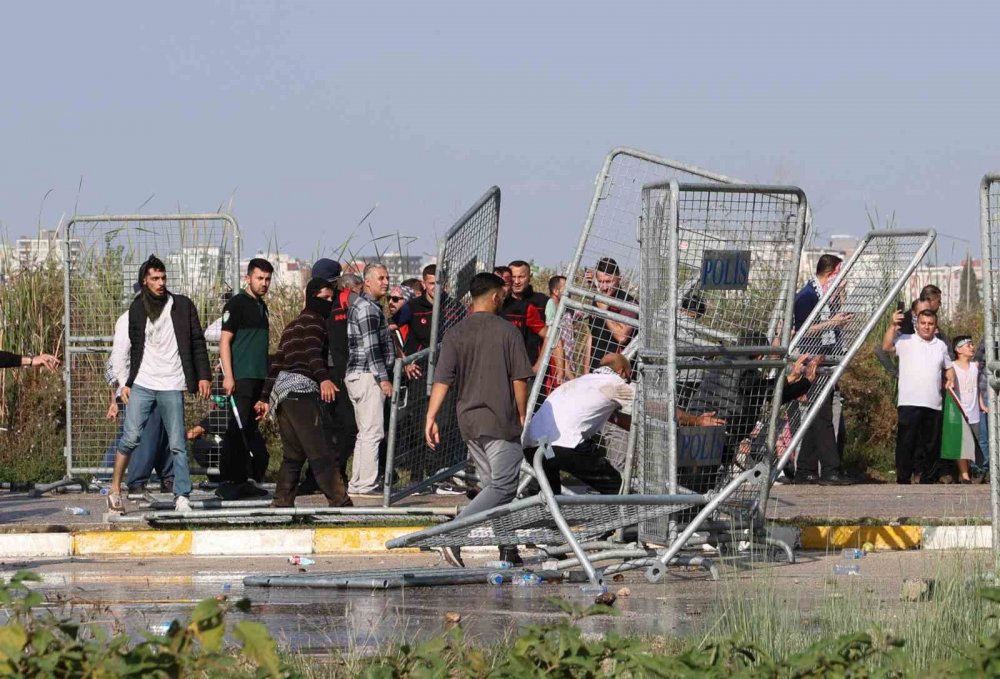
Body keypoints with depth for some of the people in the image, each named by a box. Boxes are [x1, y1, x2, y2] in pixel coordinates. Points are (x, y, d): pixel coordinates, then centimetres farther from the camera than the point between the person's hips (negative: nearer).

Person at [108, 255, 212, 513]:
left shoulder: (183, 306, 3)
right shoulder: (137, 310, 9)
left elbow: (197, 343, 4)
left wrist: (204, 376, -4)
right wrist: (127, 383, 14)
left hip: (171, 386, -1)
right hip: (142, 384, 1)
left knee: (178, 444, -4)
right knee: (131, 437, -8)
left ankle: (182, 497, 0)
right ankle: (115, 490, 3)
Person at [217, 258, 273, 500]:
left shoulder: (261, 306, 19)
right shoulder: (237, 304, -6)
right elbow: (225, 341, -11)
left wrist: (267, 376, 22)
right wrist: (228, 376, -19)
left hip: (259, 378, 8)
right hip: (241, 377, -8)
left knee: (250, 429, 11)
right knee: (237, 428, -9)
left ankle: (244, 480, 16)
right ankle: (227, 482, -8)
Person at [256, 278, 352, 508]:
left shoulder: (293, 326, 26)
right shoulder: (314, 321, -2)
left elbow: (277, 363, 26)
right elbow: (313, 352, -20)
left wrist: (265, 398, 27)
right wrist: (323, 379, -36)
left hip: (281, 392, 9)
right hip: (303, 390, -9)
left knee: (293, 454, 11)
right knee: (322, 452, -14)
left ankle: (282, 503, 6)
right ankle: (339, 501, -19)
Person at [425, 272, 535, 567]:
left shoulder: (456, 334, 4)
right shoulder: (507, 332, -6)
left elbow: (442, 379, -4)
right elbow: (519, 379, -5)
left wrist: (431, 416, -5)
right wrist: (522, 415, 7)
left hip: (468, 421, 5)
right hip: (501, 421, -5)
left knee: (494, 484, 15)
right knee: (504, 486, -5)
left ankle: (508, 549, 16)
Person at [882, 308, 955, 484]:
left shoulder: (941, 345, 17)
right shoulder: (906, 341, 2)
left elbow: (948, 367, 28)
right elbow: (887, 347, -12)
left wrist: (951, 379, 8)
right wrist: (893, 326, -20)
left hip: (933, 404, 4)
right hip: (909, 403, -4)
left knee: (930, 444, 9)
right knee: (906, 443, -6)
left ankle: (927, 479, 17)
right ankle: (903, 480, -3)